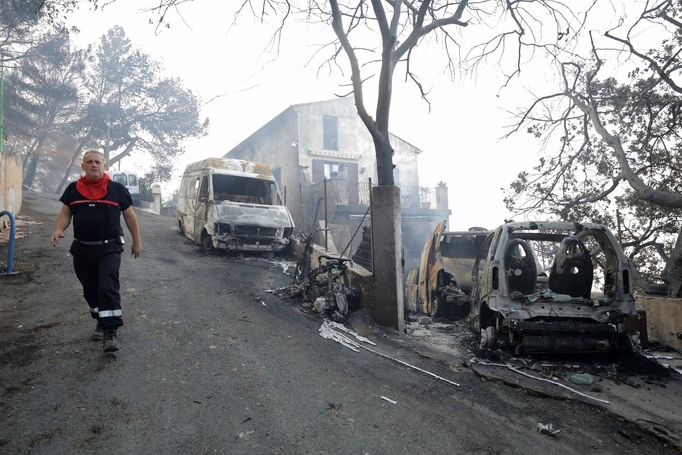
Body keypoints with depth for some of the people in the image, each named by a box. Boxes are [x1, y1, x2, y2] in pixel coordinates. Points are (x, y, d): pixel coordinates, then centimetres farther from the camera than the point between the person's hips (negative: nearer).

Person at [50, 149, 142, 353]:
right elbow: (65, 213, 10)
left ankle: (110, 332, -9)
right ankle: (101, 322, 32)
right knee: (90, 290, 14)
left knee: (108, 288, -13)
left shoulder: (117, 189, 1)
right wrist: (58, 230, -11)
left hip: (109, 248, -4)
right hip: (82, 249, 4)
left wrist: (137, 241, 7)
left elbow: (130, 216, 7)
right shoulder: (73, 189, 8)